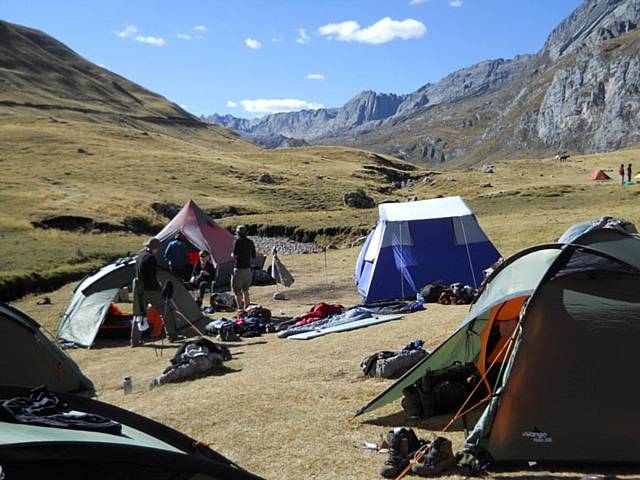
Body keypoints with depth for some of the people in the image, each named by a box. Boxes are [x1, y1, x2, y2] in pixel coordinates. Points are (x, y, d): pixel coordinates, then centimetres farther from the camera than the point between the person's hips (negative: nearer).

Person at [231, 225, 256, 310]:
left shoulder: (237, 241, -10)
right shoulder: (250, 242, 8)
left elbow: (235, 255, -17)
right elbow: (253, 256, 11)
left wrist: (232, 255, 4)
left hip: (239, 269, -6)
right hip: (248, 268, 6)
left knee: (236, 290, 1)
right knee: (245, 290, 17)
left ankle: (240, 308, -5)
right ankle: (246, 308, 18)